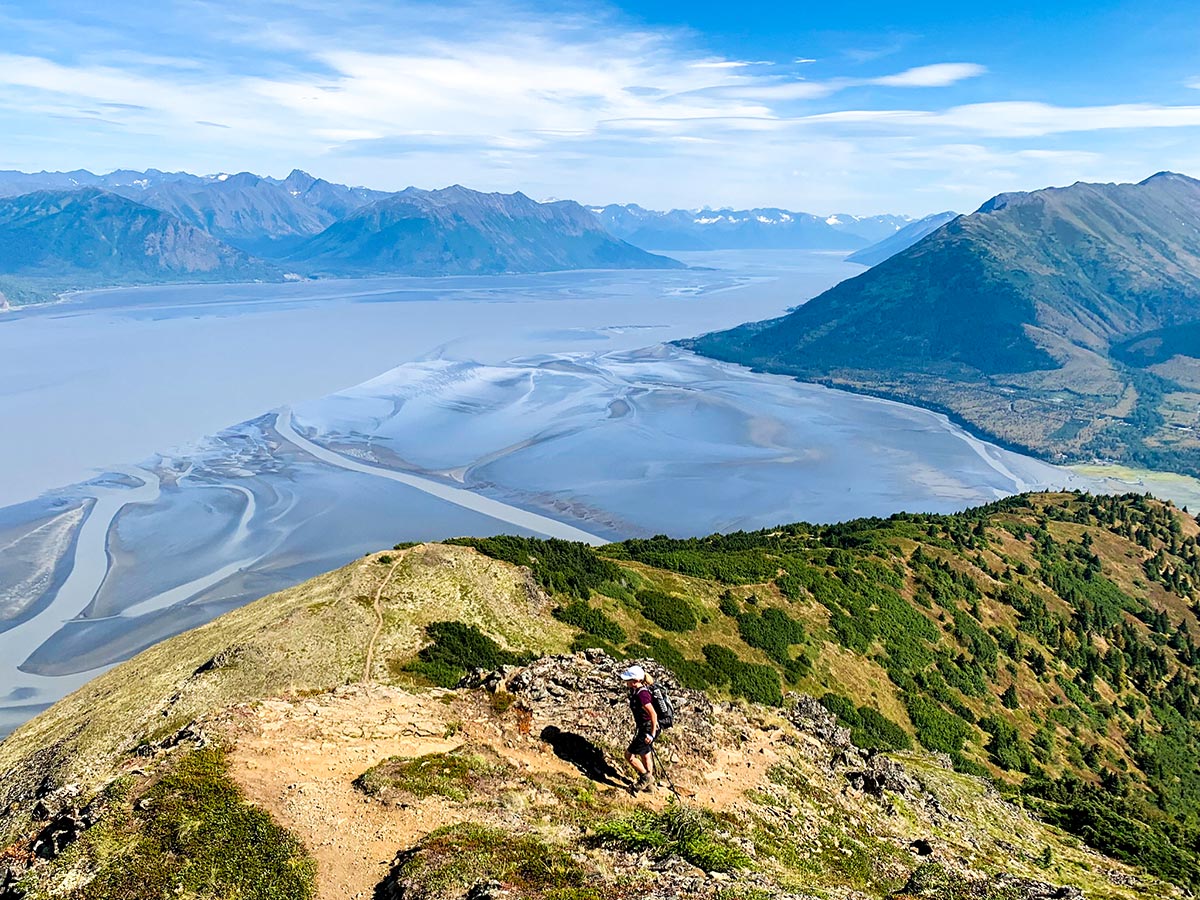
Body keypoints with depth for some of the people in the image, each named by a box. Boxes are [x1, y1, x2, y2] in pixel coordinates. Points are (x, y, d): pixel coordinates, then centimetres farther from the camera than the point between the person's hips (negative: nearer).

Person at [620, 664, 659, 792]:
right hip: (644, 728, 10)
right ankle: (649, 784, 39)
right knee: (645, 756, 23)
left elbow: (653, 714, -30)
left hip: (648, 729, -9)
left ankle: (646, 777, 18)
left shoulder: (641, 695, -29)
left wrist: (652, 734, -24)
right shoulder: (637, 690, 0)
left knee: (629, 755, 1)